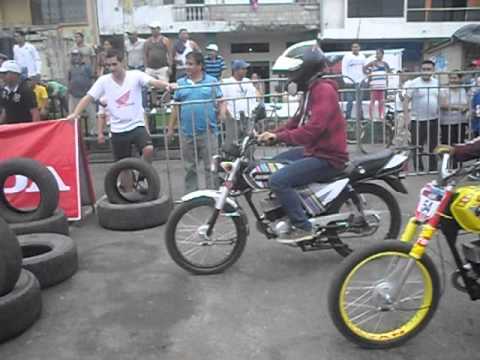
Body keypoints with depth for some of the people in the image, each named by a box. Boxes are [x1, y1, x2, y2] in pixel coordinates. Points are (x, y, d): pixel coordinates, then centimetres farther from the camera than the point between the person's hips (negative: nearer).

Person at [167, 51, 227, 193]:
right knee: (189, 167, 11)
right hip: (187, 133, 3)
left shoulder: (212, 81, 2)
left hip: (208, 132, -2)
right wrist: (170, 128, 12)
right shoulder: (180, 83, 9)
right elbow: (176, 107, 12)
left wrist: (222, 114, -17)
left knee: (210, 166, 3)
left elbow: (221, 102, 2)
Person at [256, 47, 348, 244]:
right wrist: (273, 133, 6)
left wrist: (279, 136, -27)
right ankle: (283, 212, 27)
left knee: (278, 180, -22)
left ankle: (302, 227, -12)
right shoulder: (310, 90, 16)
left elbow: (313, 129, -29)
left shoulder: (324, 90, -18)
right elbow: (297, 120, 19)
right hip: (313, 150, 11)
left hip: (327, 157, -11)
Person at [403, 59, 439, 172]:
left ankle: (433, 169, 24)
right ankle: (419, 170, 10)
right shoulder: (414, 83, -6)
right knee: (417, 148, -1)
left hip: (434, 120, 5)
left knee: (433, 146, 13)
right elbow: (406, 101, -9)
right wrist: (407, 117, -17)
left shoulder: (437, 83, 9)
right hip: (418, 120, -5)